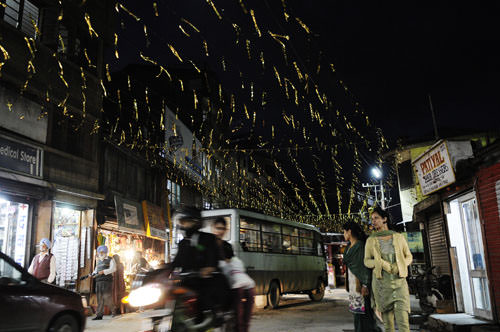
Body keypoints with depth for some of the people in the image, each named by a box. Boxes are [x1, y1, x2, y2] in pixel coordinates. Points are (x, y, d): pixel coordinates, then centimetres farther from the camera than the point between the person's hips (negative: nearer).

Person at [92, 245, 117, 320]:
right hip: (98, 281, 6)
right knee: (100, 299, 2)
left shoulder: (110, 260, 3)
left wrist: (103, 271, -20)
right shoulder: (98, 261, 24)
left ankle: (114, 310, 5)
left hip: (107, 281, -6)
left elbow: (113, 268, -10)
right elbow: (96, 270, 24)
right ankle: (99, 315, 3)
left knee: (107, 297, -12)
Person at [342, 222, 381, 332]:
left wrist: (365, 285, -22)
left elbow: (365, 265, -17)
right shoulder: (349, 247, 13)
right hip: (352, 280, 9)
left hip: (360, 281, -9)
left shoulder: (360, 245, -13)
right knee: (357, 310, 11)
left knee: (361, 309, -6)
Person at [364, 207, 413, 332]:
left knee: (403, 320, -10)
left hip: (399, 281, 0)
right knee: (387, 320, 4)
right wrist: (381, 263, -15)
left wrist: (398, 266, -8)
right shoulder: (370, 240, 6)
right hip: (381, 282, 1)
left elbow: (409, 257, 12)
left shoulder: (399, 237, 6)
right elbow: (367, 261, 4)